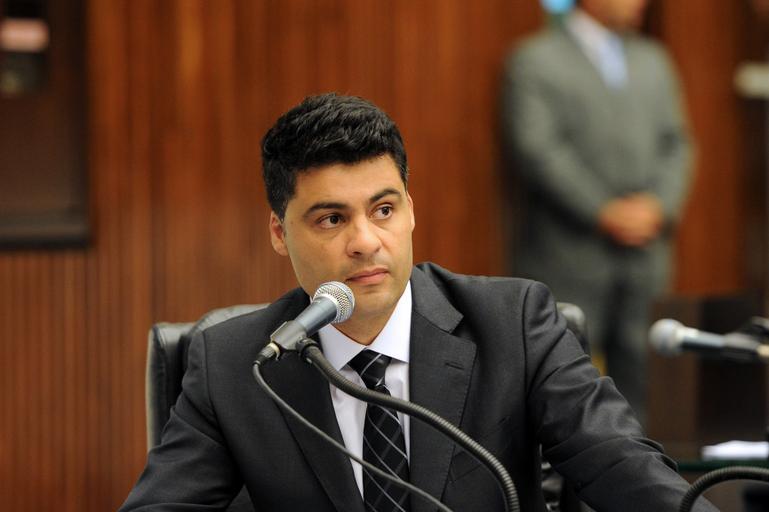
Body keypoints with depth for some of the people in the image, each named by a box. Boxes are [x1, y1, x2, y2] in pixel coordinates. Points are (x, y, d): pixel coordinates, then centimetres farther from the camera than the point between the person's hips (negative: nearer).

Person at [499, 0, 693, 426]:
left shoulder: (652, 60, 18)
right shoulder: (534, 60, -2)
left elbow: (675, 143, 13)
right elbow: (535, 150, -11)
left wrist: (658, 204, -6)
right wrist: (603, 212, -15)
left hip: (644, 258, 6)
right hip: (569, 258, -5)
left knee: (634, 382, 6)